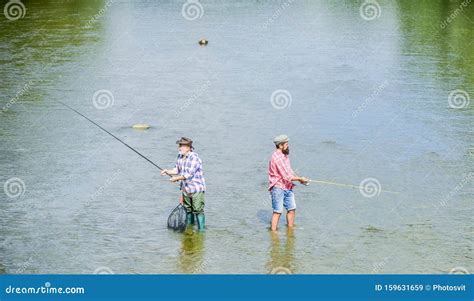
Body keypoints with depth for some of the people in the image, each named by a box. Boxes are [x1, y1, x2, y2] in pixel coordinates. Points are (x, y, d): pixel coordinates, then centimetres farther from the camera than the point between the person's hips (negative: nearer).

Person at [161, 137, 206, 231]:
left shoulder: (194, 157, -19)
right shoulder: (180, 157, 8)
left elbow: (189, 174, -24)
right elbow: (177, 170, 14)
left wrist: (176, 178, -19)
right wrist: (168, 171, -5)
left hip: (196, 189, -8)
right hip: (185, 189, 8)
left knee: (198, 210, -8)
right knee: (188, 210, 17)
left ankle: (201, 229, -3)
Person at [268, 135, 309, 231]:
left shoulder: (284, 155, 11)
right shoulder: (277, 157, -21)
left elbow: (289, 172, 20)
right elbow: (287, 176, -22)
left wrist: (299, 179, 5)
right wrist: (300, 179, -9)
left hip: (287, 187, 9)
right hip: (278, 188, -9)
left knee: (291, 209, 12)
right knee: (278, 211, -8)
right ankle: (273, 231, -1)